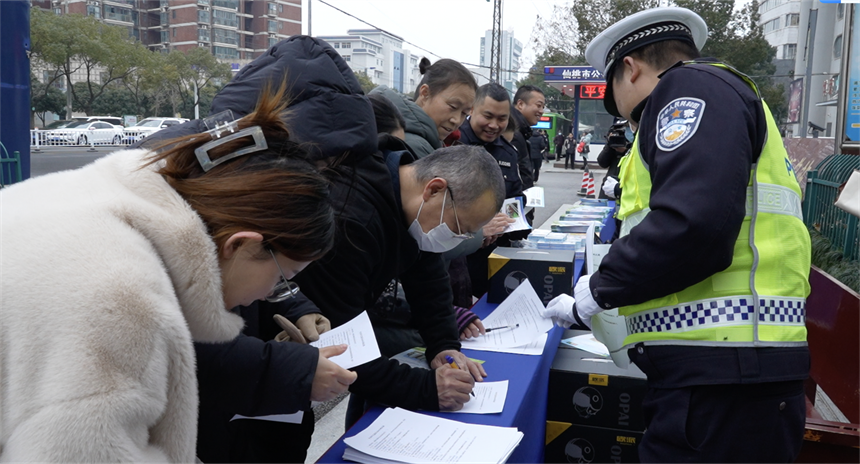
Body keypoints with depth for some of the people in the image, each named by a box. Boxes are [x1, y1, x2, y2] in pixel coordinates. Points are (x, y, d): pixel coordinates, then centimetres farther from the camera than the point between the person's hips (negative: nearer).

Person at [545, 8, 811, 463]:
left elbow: (692, 223, -22)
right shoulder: (718, 96, 25)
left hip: (721, 373, -9)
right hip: (723, 369, 9)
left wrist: (598, 290, -8)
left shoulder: (692, 87, -6)